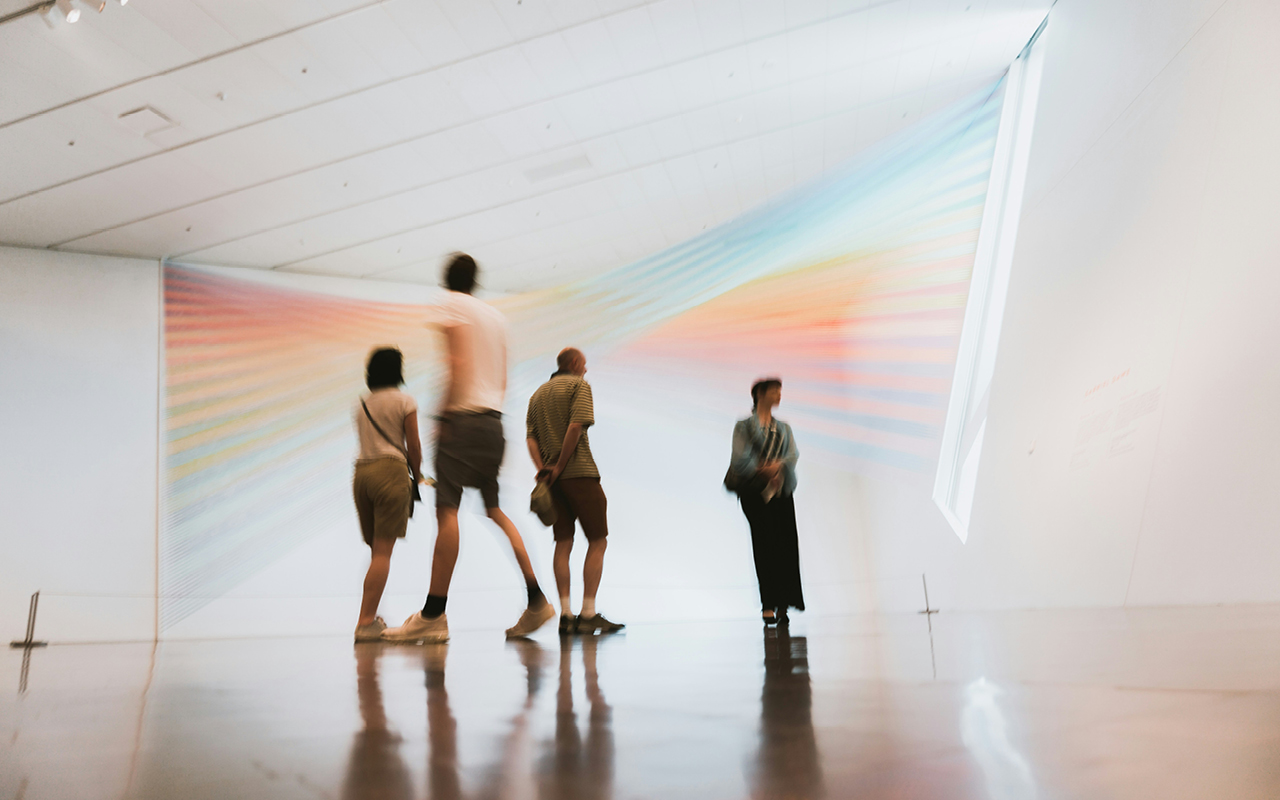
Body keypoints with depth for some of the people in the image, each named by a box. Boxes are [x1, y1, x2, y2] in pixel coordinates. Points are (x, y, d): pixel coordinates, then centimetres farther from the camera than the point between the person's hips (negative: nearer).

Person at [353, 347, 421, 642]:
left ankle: (370, 618, 16)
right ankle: (366, 622, -10)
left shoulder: (361, 404, 17)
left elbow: (366, 443, 16)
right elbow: (413, 446, -1)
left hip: (361, 472, 6)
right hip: (391, 471, -6)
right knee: (383, 551, -6)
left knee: (376, 549, 14)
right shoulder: (404, 401, 1)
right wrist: (417, 476, 14)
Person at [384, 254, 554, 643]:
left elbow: (459, 366, -12)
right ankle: (536, 601, 12)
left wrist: (443, 414, -9)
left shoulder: (453, 306, 0)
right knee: (494, 509, 13)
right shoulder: (495, 315, 20)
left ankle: (433, 614, -10)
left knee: (447, 509, -10)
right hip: (494, 419, 8)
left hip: (464, 418, -8)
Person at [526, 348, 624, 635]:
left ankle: (565, 614, 2)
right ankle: (589, 614, -6)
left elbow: (530, 437, 8)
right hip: (579, 472, -7)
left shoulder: (538, 393, 20)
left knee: (563, 543, 6)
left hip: (551, 476, 7)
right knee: (597, 541, -1)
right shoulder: (579, 385, 0)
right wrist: (559, 467, -12)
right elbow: (576, 426, -16)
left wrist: (542, 469, -3)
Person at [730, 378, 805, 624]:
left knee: (787, 543, -6)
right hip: (754, 491, -4)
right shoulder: (743, 426, 10)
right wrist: (765, 472, -12)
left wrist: (776, 466, -14)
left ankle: (782, 604, 0)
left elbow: (793, 455, 5)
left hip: (781, 490, 4)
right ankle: (768, 605, -13)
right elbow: (740, 459, -4)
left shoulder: (784, 428, 22)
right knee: (765, 541, -15)